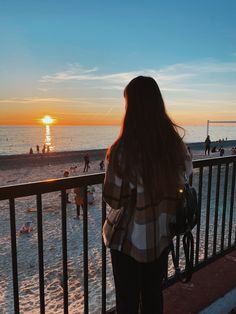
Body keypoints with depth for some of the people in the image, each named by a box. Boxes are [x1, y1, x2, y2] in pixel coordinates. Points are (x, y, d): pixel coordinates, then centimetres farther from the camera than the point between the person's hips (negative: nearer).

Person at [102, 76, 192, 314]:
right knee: (154, 294, 25)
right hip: (162, 235, 5)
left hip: (130, 239, -4)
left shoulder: (122, 149, -24)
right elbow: (184, 181, 5)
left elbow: (113, 199, -17)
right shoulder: (175, 143, -8)